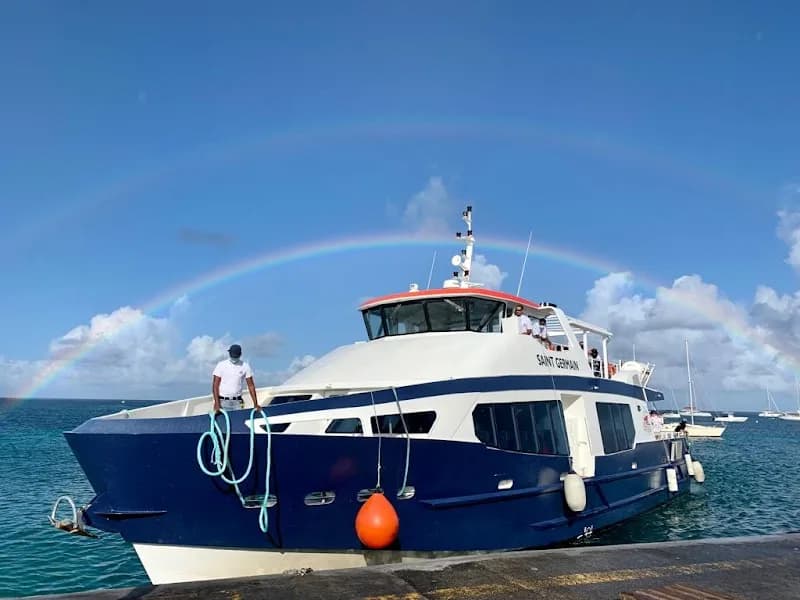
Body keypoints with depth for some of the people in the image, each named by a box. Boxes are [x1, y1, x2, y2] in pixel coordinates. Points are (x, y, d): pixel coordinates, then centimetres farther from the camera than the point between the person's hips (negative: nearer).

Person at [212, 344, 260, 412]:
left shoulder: (245, 366, 1)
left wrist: (255, 404, -2)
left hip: (237, 402, 2)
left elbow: (251, 386, 3)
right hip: (223, 401, -1)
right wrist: (217, 403, -15)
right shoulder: (221, 365, -3)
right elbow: (215, 385, -5)